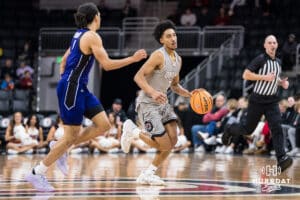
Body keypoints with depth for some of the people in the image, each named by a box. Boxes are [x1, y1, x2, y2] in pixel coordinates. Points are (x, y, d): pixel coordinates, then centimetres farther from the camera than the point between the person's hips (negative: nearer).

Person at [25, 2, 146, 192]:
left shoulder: (80, 35, 15)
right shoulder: (92, 37, -13)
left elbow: (64, 61, 21)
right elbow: (107, 64, -18)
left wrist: (64, 82, 22)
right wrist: (133, 59, -11)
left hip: (80, 88, 9)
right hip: (71, 88, -9)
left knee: (104, 125, 4)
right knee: (71, 136, -6)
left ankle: (61, 148, 12)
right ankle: (37, 173, 1)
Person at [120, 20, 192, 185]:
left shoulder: (178, 59, 11)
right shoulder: (158, 56, -16)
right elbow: (138, 77, -21)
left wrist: (190, 95, 6)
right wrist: (153, 93, -36)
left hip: (162, 103, 9)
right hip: (147, 104, -9)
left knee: (173, 140, -5)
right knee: (165, 145, -14)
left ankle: (147, 175, 8)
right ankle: (133, 131, 9)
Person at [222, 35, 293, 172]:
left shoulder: (278, 62, 10)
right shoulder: (260, 60, -11)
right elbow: (246, 75, -18)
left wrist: (282, 82, 6)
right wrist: (264, 77, -24)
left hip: (272, 101, 4)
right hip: (257, 100, -4)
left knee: (277, 129, -14)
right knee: (248, 129, 8)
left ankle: (281, 160, -23)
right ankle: (230, 130, 41)